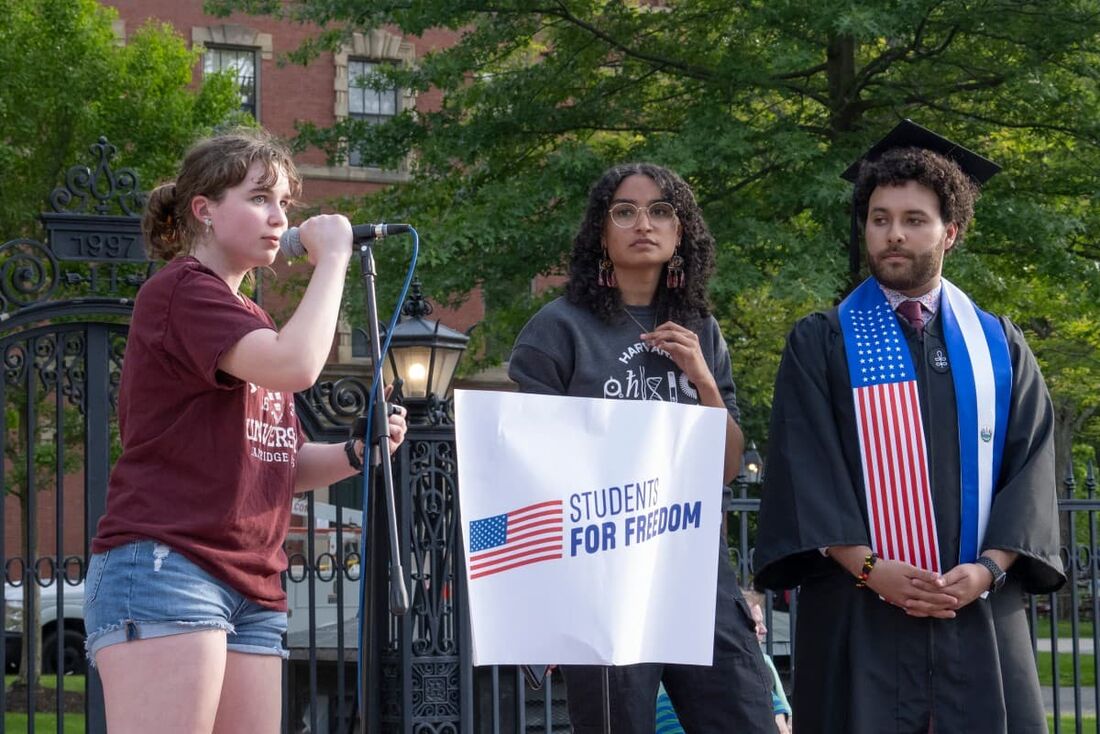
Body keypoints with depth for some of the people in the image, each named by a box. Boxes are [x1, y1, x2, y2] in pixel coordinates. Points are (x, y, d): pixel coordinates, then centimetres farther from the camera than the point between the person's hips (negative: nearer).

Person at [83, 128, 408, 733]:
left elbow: (283, 465, 26)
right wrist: (332, 257, -9)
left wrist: (356, 452, 7)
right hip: (164, 567, -9)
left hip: (253, 590, 9)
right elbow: (295, 365, -20)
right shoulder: (180, 289, -4)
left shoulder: (248, 320, 26)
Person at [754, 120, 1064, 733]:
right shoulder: (822, 345, 7)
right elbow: (804, 466, -2)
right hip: (860, 618, -2)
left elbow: (1032, 463, 7)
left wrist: (988, 567, -9)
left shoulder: (999, 346, 14)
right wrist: (868, 568, -15)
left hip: (980, 611, 2)